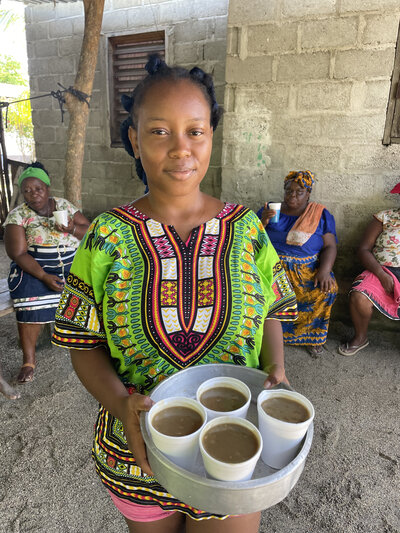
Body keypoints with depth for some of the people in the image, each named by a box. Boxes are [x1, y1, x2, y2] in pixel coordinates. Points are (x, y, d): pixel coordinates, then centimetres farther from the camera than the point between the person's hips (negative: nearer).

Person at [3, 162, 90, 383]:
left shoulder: (64, 205, 5)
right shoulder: (17, 215, -3)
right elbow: (18, 254, -10)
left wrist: (72, 229, -17)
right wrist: (44, 276, -22)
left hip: (73, 263, 2)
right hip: (34, 267, -2)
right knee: (31, 300, -30)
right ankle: (29, 360, -15)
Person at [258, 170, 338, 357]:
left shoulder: (321, 214, 9)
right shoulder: (269, 210, 10)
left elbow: (330, 246, 1)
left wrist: (325, 270, -18)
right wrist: (263, 222, -14)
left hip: (308, 268, 0)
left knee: (327, 289, -28)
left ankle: (312, 335, -4)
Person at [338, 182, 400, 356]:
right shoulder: (385, 217, 8)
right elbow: (364, 249, 1)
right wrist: (382, 275, -13)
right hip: (385, 271, -1)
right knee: (359, 297, -28)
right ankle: (360, 338, 1)